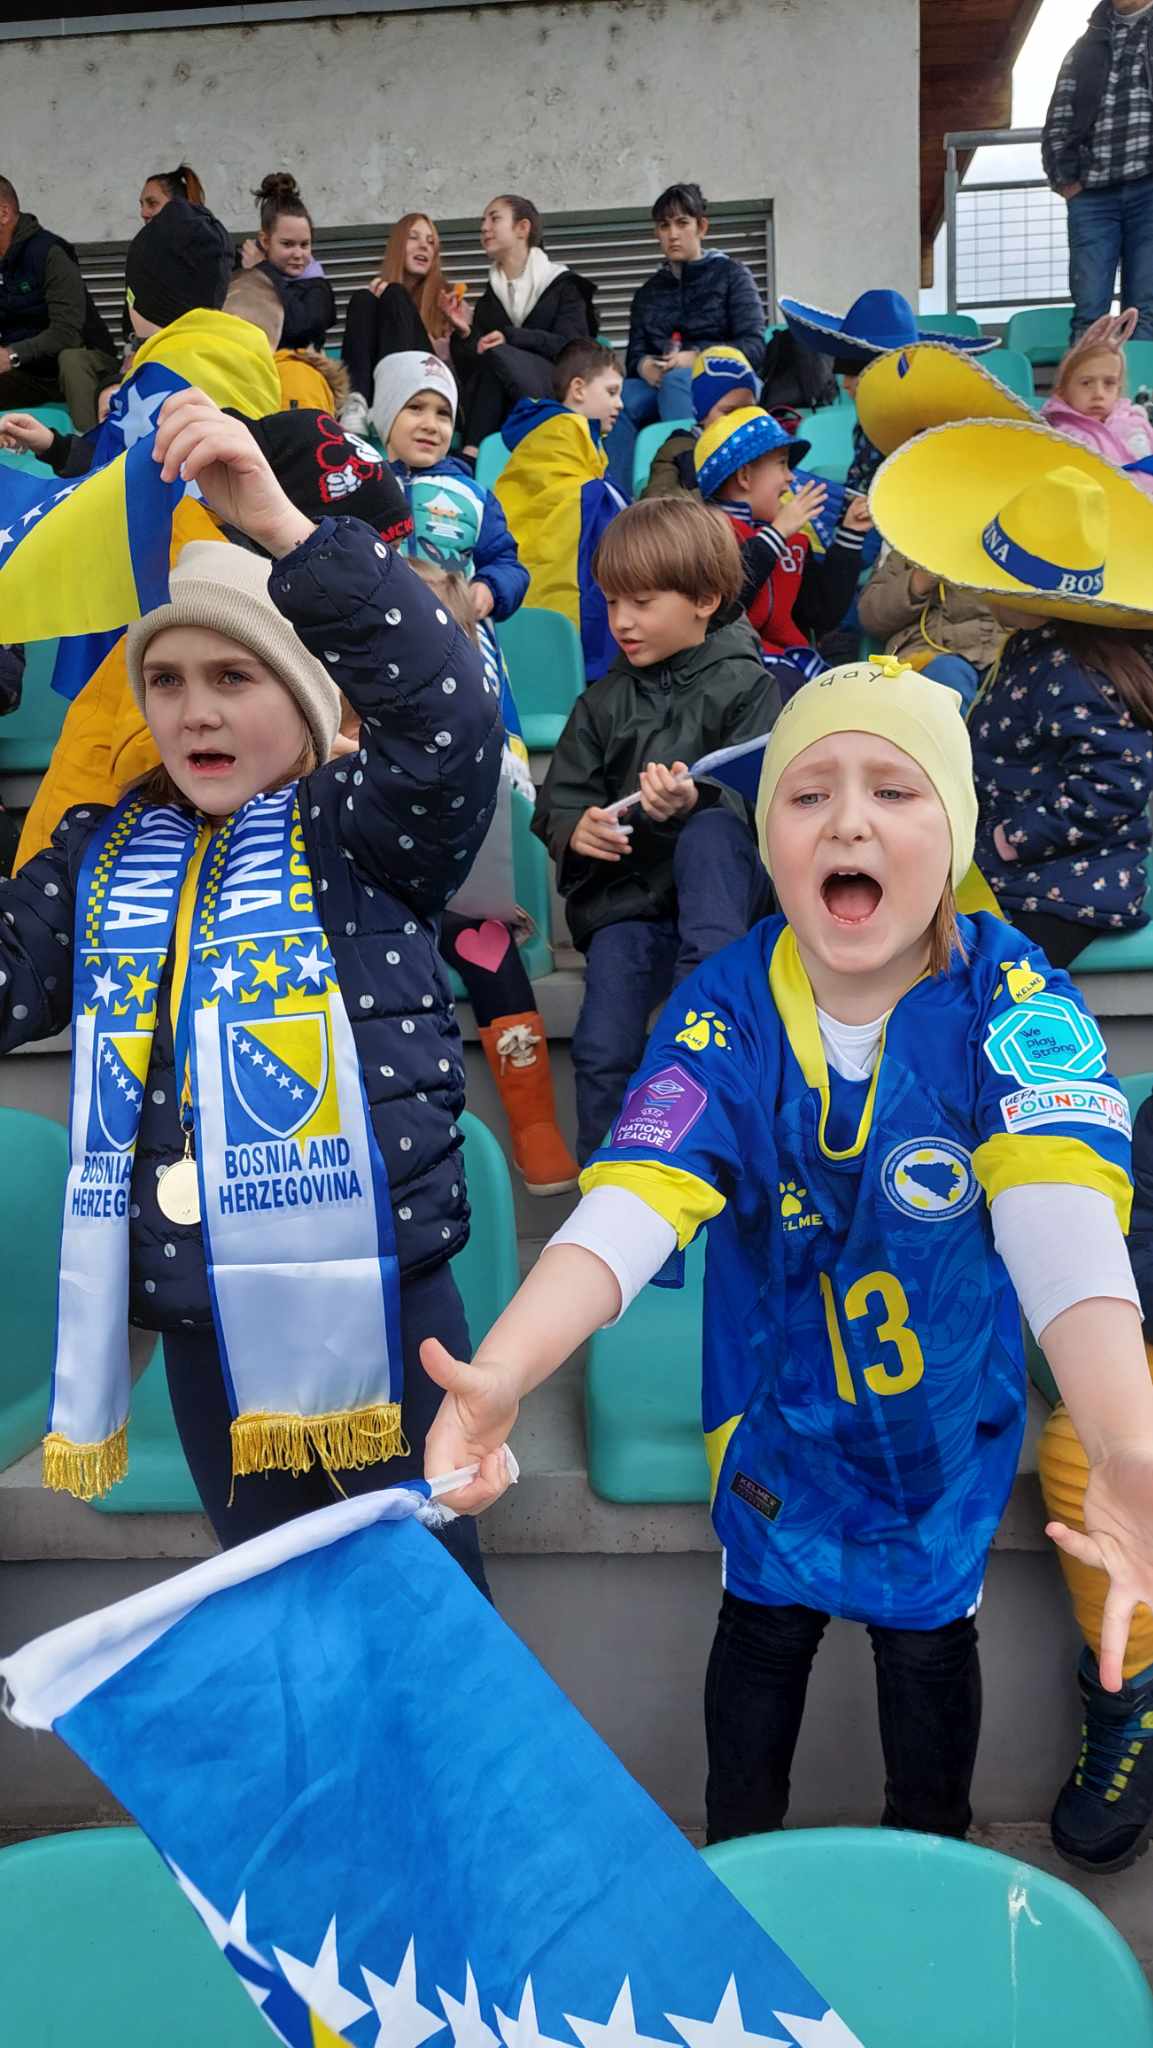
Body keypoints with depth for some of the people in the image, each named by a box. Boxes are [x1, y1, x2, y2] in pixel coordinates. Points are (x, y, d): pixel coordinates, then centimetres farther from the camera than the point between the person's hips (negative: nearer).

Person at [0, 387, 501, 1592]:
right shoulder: (99, 855, 7)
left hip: (372, 1297, -4)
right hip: (198, 1321, 5)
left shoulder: (357, 827, -7)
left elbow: (445, 716, -26)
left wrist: (278, 522, -33)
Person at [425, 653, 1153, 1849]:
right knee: (761, 1626, 21)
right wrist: (499, 1376, -51)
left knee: (925, 1636, 20)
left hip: (944, 1422, -1)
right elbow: (628, 1207, -34)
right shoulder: (723, 1012, -21)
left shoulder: (1014, 1005, -26)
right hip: (775, 1410, 1)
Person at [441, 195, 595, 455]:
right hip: (505, 410, 4)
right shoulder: (488, 299, 19)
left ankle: (472, 452, -34)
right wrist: (466, 331, -11)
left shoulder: (562, 284, 8)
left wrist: (510, 336, -18)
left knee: (496, 355, -30)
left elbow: (573, 348, -8)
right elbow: (473, 368, 9)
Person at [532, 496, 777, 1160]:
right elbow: (559, 800, 11)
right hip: (627, 890, 2)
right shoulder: (604, 702, 13)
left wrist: (697, 803, -32)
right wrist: (576, 829, -14)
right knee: (603, 1049, -16)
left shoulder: (744, 685, 1)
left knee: (707, 834, -36)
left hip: (723, 881, -2)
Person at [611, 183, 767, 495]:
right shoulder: (649, 291, 25)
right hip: (660, 384, 3)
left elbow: (754, 347, -1)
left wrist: (695, 357, -18)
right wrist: (644, 365, -13)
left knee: (676, 379, -38)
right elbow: (634, 353, 14)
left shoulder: (732, 274, 12)